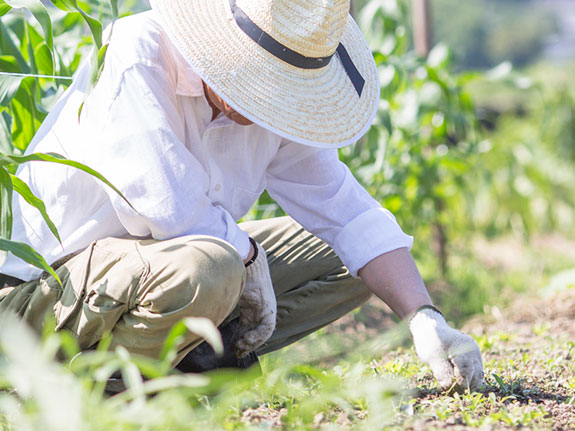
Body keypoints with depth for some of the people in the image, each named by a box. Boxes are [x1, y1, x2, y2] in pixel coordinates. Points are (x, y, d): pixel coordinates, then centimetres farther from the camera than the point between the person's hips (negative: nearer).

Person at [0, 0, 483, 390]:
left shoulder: (276, 99, -2)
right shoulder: (133, 57, -24)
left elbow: (347, 212, -1)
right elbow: (175, 213, -31)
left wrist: (427, 321, -11)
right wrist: (252, 261, -13)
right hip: (55, 278, -8)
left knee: (347, 255, 5)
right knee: (205, 267, -38)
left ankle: (200, 356, -3)